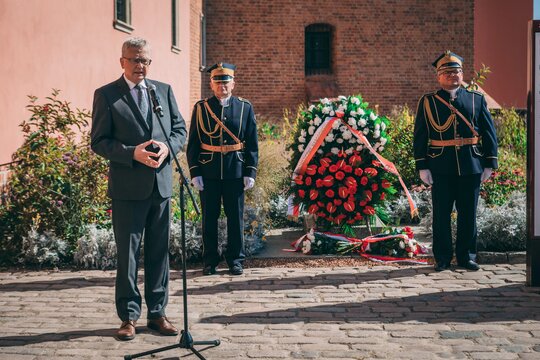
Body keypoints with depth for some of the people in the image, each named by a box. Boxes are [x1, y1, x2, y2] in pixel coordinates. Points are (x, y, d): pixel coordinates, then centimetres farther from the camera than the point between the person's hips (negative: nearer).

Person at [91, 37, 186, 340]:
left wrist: (167, 148, -10)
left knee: (159, 252, 10)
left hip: (161, 183, 4)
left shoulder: (165, 90, 10)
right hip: (128, 187, -3)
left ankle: (157, 313, 21)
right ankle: (129, 316, 14)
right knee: (127, 253, 3)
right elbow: (99, 141, -5)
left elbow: (180, 129, 12)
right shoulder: (106, 95, -1)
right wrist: (133, 153, -19)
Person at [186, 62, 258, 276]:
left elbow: (252, 144, 5)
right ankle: (210, 261, 16)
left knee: (235, 216, 5)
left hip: (235, 172, 0)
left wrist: (250, 172, -3)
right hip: (208, 172, 0)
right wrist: (194, 173, -4)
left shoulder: (245, 108, 5)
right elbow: (193, 144, 3)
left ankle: (235, 260, 16)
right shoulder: (201, 108, 4)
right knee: (209, 217, 6)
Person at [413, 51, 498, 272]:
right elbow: (420, 137, 2)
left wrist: (489, 164, 3)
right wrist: (422, 167, -5)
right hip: (441, 168, -1)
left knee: (468, 214, 8)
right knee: (441, 214, 3)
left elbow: (489, 133, 9)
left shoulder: (477, 99, 9)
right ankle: (442, 258, 14)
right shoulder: (427, 102, 4)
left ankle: (466, 257, 20)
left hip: (471, 168, 2)